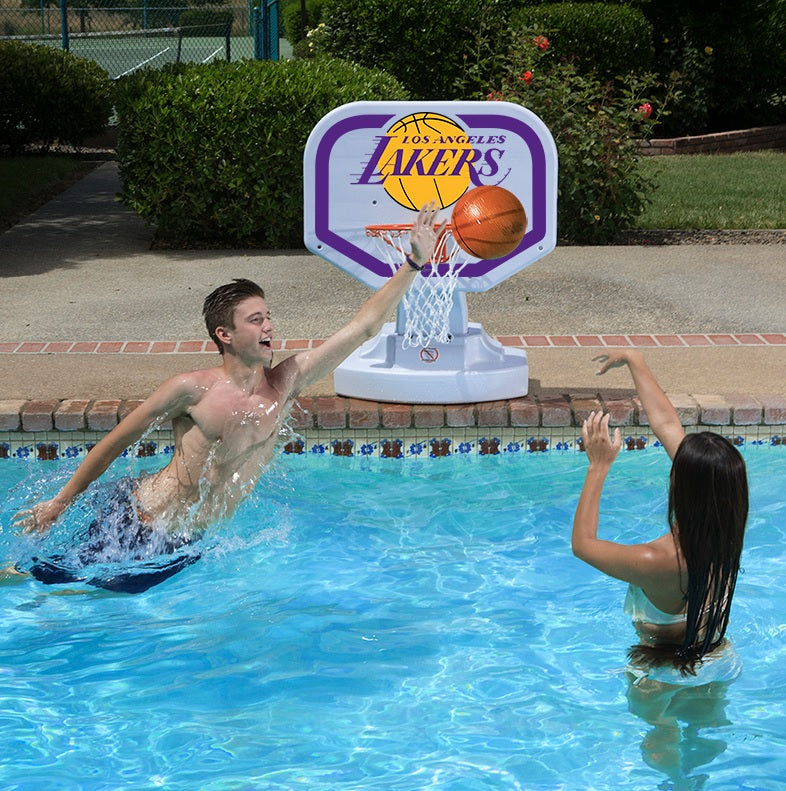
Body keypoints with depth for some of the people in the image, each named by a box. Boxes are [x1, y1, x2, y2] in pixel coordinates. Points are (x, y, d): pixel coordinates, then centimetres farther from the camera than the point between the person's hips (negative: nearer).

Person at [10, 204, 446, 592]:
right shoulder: (192, 390, -19)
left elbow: (363, 327, -5)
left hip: (186, 544, 5)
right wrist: (59, 503, -4)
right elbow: (116, 441, -9)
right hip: (136, 524, -5)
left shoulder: (286, 382, -5)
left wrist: (414, 263, -9)